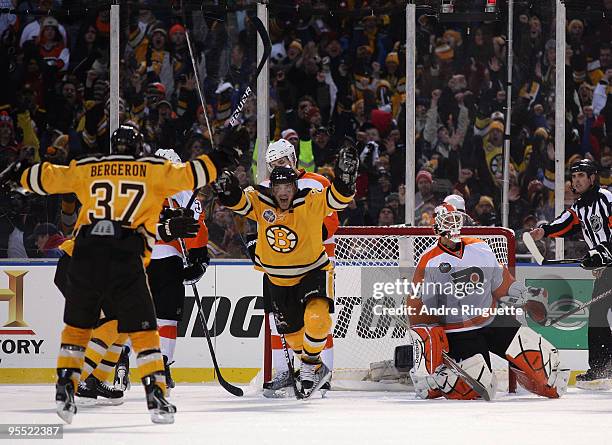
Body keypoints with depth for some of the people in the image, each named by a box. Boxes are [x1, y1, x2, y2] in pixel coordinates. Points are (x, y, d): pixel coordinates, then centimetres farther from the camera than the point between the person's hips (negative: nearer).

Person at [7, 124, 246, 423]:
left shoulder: (86, 169, 17)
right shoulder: (153, 170, 11)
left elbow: (46, 178, 24)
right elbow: (190, 174, 4)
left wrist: (18, 174, 41)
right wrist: (223, 156, 16)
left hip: (85, 255, 2)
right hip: (126, 260, -2)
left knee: (77, 326, 18)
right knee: (143, 329, 5)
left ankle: (65, 390, 10)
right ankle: (156, 397, -3)